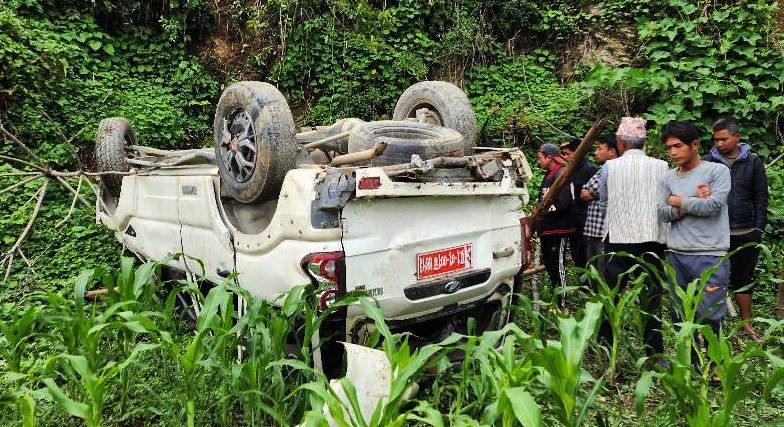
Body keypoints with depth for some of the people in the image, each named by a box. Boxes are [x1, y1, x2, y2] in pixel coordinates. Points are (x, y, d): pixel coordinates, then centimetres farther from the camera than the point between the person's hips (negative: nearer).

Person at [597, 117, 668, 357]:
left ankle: (604, 348, 17)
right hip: (652, 239, 1)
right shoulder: (661, 167, -2)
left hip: (618, 238, -1)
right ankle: (654, 354, 12)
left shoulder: (610, 167, -4)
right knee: (651, 298, 8)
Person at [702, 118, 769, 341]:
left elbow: (761, 199, 5)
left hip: (745, 233, 2)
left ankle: (746, 323, 28)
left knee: (743, 279, 15)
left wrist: (759, 229, 0)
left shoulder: (753, 162, 3)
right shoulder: (706, 162, -1)